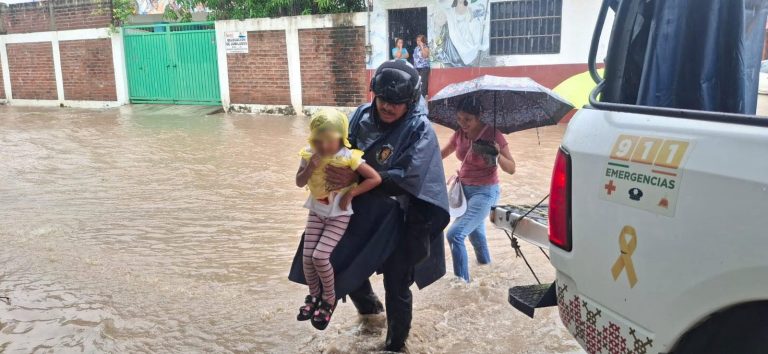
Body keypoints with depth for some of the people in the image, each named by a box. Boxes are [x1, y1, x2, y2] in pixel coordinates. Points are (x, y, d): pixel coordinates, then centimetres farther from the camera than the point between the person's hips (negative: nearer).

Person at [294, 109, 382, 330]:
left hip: (339, 214, -4)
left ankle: (329, 299, 9)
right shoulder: (310, 154, -6)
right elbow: (299, 183, -3)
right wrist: (310, 168, -22)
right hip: (317, 211, 5)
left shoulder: (349, 157, -20)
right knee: (307, 256, -2)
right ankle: (314, 296, 25)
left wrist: (350, 194, -20)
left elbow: (375, 179, -20)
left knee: (320, 256, -15)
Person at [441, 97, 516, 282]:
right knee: (474, 234, 25)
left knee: (455, 234, -21)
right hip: (465, 190, 7)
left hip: (484, 192, -6)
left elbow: (511, 169, -16)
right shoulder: (459, 134, -3)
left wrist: (498, 155, -34)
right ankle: (486, 266, 50)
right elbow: (443, 154, 16)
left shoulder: (493, 135, -18)